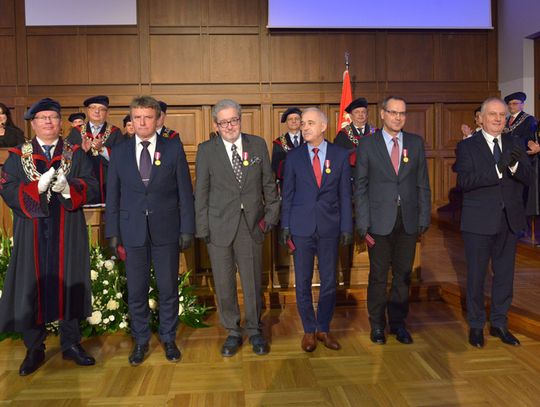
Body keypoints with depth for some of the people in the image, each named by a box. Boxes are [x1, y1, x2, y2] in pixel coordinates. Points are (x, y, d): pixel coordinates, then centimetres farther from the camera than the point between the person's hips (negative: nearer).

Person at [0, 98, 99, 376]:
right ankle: (34, 350, 21)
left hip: (68, 234, 1)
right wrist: (38, 186, -20)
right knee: (32, 288, 5)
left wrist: (68, 186, -21)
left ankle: (71, 344, 23)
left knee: (69, 286, 8)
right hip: (32, 234, 0)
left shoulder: (76, 154, 7)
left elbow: (92, 186, -2)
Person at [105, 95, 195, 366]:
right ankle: (141, 341, 29)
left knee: (168, 289, 9)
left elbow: (185, 192, 0)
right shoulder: (119, 153, 5)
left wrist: (187, 229, -4)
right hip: (132, 231, 1)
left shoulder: (174, 149, 0)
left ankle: (169, 339, 29)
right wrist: (112, 233, 2)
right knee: (136, 292, 10)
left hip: (166, 231, -1)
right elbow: (113, 197, 6)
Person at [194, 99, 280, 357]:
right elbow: (201, 192, 1)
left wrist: (271, 214, 3)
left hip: (252, 224, 1)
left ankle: (254, 330, 29)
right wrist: (202, 228, -3)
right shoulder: (206, 150, 0)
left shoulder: (258, 145, 4)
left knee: (253, 281, 9)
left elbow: (269, 183, 9)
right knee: (224, 283, 9)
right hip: (220, 226, 0)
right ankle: (233, 332, 29)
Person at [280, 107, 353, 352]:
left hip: (329, 227, 0)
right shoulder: (294, 157, 2)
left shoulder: (340, 155, 2)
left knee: (329, 281, 8)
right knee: (303, 282, 7)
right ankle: (309, 330, 24)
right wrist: (285, 226, 0)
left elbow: (345, 194, 3)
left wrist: (346, 227, -1)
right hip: (301, 227, 0)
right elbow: (287, 194, 4)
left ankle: (324, 329, 26)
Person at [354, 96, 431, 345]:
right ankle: (377, 324, 23)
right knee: (378, 276, 6)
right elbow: (360, 187, -2)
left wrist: (424, 219, 2)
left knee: (403, 275, 11)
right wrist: (363, 224, -7)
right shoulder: (367, 144, 0)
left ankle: (398, 322, 27)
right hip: (379, 221, -2)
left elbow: (423, 184, 8)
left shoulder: (416, 143, 7)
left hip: (408, 221, 3)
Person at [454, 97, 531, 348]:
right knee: (476, 276, 6)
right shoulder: (467, 146, -5)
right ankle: (476, 325, 23)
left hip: (510, 220, 4)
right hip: (479, 222, -4)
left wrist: (514, 165, -24)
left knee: (505, 275, 14)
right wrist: (498, 169, -28)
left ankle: (499, 324, 30)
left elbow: (527, 178, -3)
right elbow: (464, 181, -18)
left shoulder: (515, 144, 8)